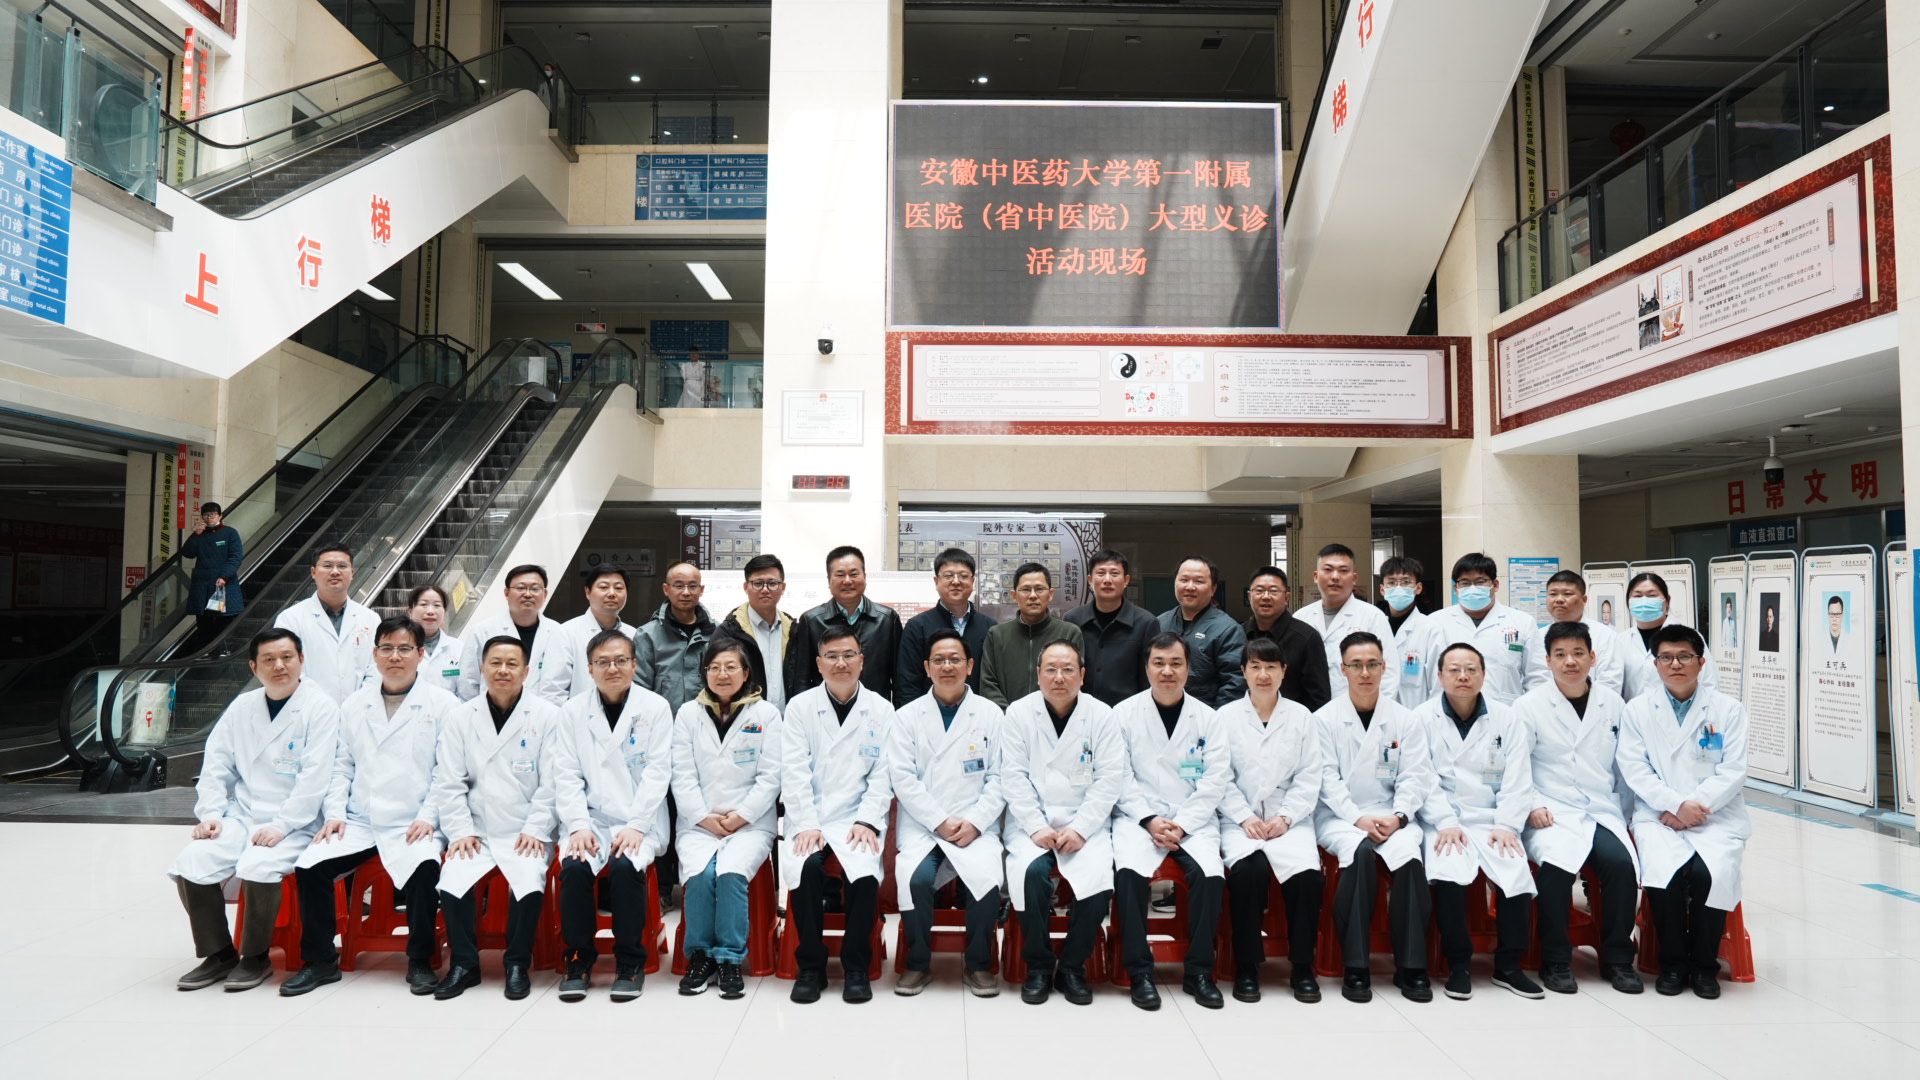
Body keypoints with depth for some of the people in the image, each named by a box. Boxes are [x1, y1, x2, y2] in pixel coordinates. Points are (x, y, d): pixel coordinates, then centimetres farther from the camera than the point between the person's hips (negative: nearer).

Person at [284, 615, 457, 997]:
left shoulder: (443, 704, 2)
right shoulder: (354, 705, 17)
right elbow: (341, 765, 15)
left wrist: (428, 817, -12)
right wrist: (334, 813, 2)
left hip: (413, 826, -4)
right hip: (358, 823, 4)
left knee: (425, 867, -32)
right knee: (308, 866, -17)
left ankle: (420, 960, -11)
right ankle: (320, 960, 3)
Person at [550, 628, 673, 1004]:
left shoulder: (655, 708, 1)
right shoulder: (573, 710, 8)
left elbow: (657, 772, -5)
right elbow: (566, 774, 2)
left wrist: (635, 827, -15)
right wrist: (578, 826, -12)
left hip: (641, 821, -2)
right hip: (591, 819, 2)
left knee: (625, 866, -30)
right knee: (574, 868, -27)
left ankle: (630, 962, -11)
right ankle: (578, 960, -7)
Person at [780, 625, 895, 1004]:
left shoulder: (882, 710, 6)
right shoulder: (800, 707, 5)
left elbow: (883, 776, 2)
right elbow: (794, 772, -3)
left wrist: (868, 822, -12)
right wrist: (806, 825, -14)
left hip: (857, 817, 0)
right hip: (808, 818, 0)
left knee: (865, 873, -29)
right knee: (804, 868, -29)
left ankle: (856, 966, -6)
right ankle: (811, 966, -8)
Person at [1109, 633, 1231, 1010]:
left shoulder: (1207, 718, 8)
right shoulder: (1124, 713, 5)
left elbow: (1215, 781, 1)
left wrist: (1182, 825, -10)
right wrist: (1150, 821, -12)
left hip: (1193, 819, 1)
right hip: (1139, 816, -1)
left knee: (1210, 873, -27)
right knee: (1129, 871, -29)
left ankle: (1198, 972, -8)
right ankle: (1140, 972, -14)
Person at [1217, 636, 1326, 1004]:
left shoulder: (1301, 716, 11)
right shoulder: (1226, 715, 7)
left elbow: (1310, 776, 5)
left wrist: (1285, 818, -8)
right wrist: (1245, 818, -11)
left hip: (1288, 818, 1)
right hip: (1241, 818, -1)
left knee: (1307, 874, -26)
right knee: (1248, 869, -30)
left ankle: (1302, 967, -4)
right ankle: (1246, 967, -13)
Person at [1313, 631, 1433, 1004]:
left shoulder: (1406, 720, 10)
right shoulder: (1325, 719, 3)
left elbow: (1415, 777, 3)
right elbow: (1327, 779, -3)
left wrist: (1397, 817, -13)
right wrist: (1358, 819, -16)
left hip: (1390, 816, 2)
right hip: (1339, 816, -2)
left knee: (1409, 855, -30)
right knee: (1359, 853, -34)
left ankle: (1411, 967, -16)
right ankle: (1355, 968, -24)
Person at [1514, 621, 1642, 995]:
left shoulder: (1613, 704, 11)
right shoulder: (1529, 706, 2)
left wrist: (1626, 811, 12)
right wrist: (1531, 807, -10)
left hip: (1603, 812, 3)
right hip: (1552, 814, -3)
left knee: (1621, 862, -26)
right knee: (1557, 862, -31)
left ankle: (1617, 958, -4)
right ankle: (1555, 961, -13)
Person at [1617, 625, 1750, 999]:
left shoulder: (1728, 709, 8)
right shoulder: (1637, 709, 8)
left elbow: (1733, 771, 0)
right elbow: (1634, 769, 0)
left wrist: (1694, 806, -12)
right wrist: (1677, 804, -13)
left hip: (1717, 817, 0)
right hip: (1659, 817, 0)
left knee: (1710, 873, -28)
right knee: (1664, 871, -29)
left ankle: (1704, 964, -4)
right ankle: (1672, 962, -5)